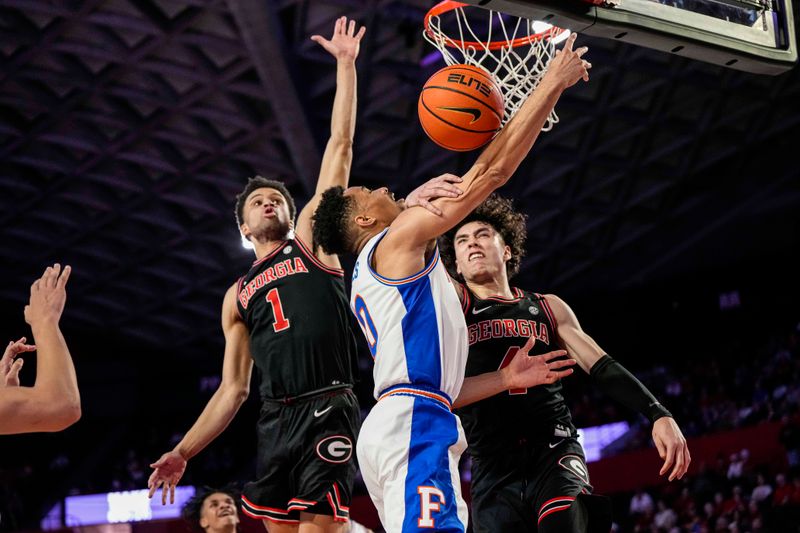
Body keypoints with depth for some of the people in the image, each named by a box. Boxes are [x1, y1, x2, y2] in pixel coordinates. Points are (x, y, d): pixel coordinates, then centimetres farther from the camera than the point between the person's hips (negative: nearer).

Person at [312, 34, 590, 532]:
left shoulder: (367, 285, 31)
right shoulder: (401, 236, 5)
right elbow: (493, 169, 1)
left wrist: (505, 379, 25)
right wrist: (553, 83, 7)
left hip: (392, 426, 10)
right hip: (413, 423, -10)